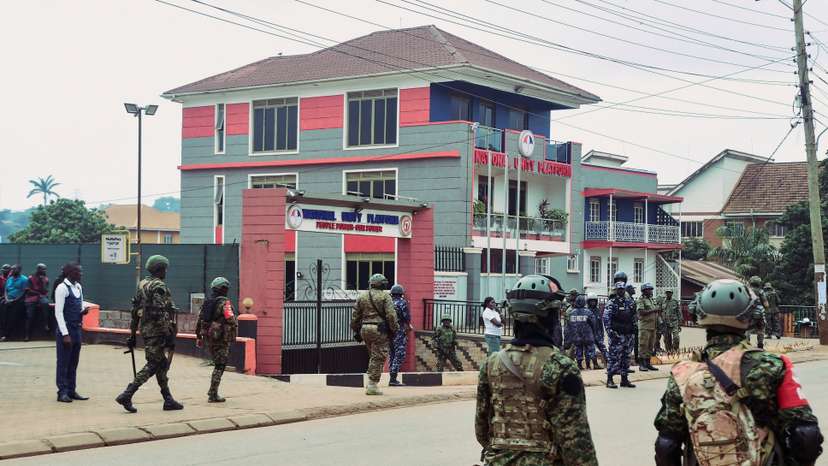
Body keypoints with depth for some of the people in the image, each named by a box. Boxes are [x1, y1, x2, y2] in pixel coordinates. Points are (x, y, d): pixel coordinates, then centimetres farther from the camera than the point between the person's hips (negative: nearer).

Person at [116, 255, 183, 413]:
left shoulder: (142, 285, 14)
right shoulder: (159, 286, -14)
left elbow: (135, 311, 16)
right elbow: (161, 313, -21)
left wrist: (132, 335, 20)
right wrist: (169, 336, -20)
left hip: (145, 329, 10)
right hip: (156, 331, -9)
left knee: (162, 363, 14)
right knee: (152, 365, -7)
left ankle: (168, 400, 17)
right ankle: (126, 395, -13)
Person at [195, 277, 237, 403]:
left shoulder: (206, 303, 11)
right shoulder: (225, 303, -13)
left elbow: (199, 321, 15)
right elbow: (231, 321, -22)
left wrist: (199, 338, 22)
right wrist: (233, 335, -9)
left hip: (209, 338, 7)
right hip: (222, 339, -7)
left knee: (218, 364, 21)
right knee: (219, 366, -2)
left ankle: (212, 391, 21)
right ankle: (213, 395, -3)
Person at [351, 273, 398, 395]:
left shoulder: (361, 296, 11)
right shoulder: (385, 296, -4)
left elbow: (355, 315, 11)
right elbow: (391, 315, -12)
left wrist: (356, 330, 17)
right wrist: (394, 329, -3)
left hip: (365, 329, 6)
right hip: (379, 330, -6)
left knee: (373, 356, 19)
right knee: (378, 358, -2)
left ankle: (371, 383, 18)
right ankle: (372, 386, -6)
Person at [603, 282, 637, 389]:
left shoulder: (629, 302, 14)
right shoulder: (611, 303, -4)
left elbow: (633, 318, 20)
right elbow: (606, 318, -10)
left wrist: (633, 333, 14)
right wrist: (610, 332, -18)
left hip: (628, 334, 6)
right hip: (616, 335, -6)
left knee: (626, 357, 9)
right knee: (614, 356, -8)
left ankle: (624, 379, 16)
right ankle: (609, 379, -5)